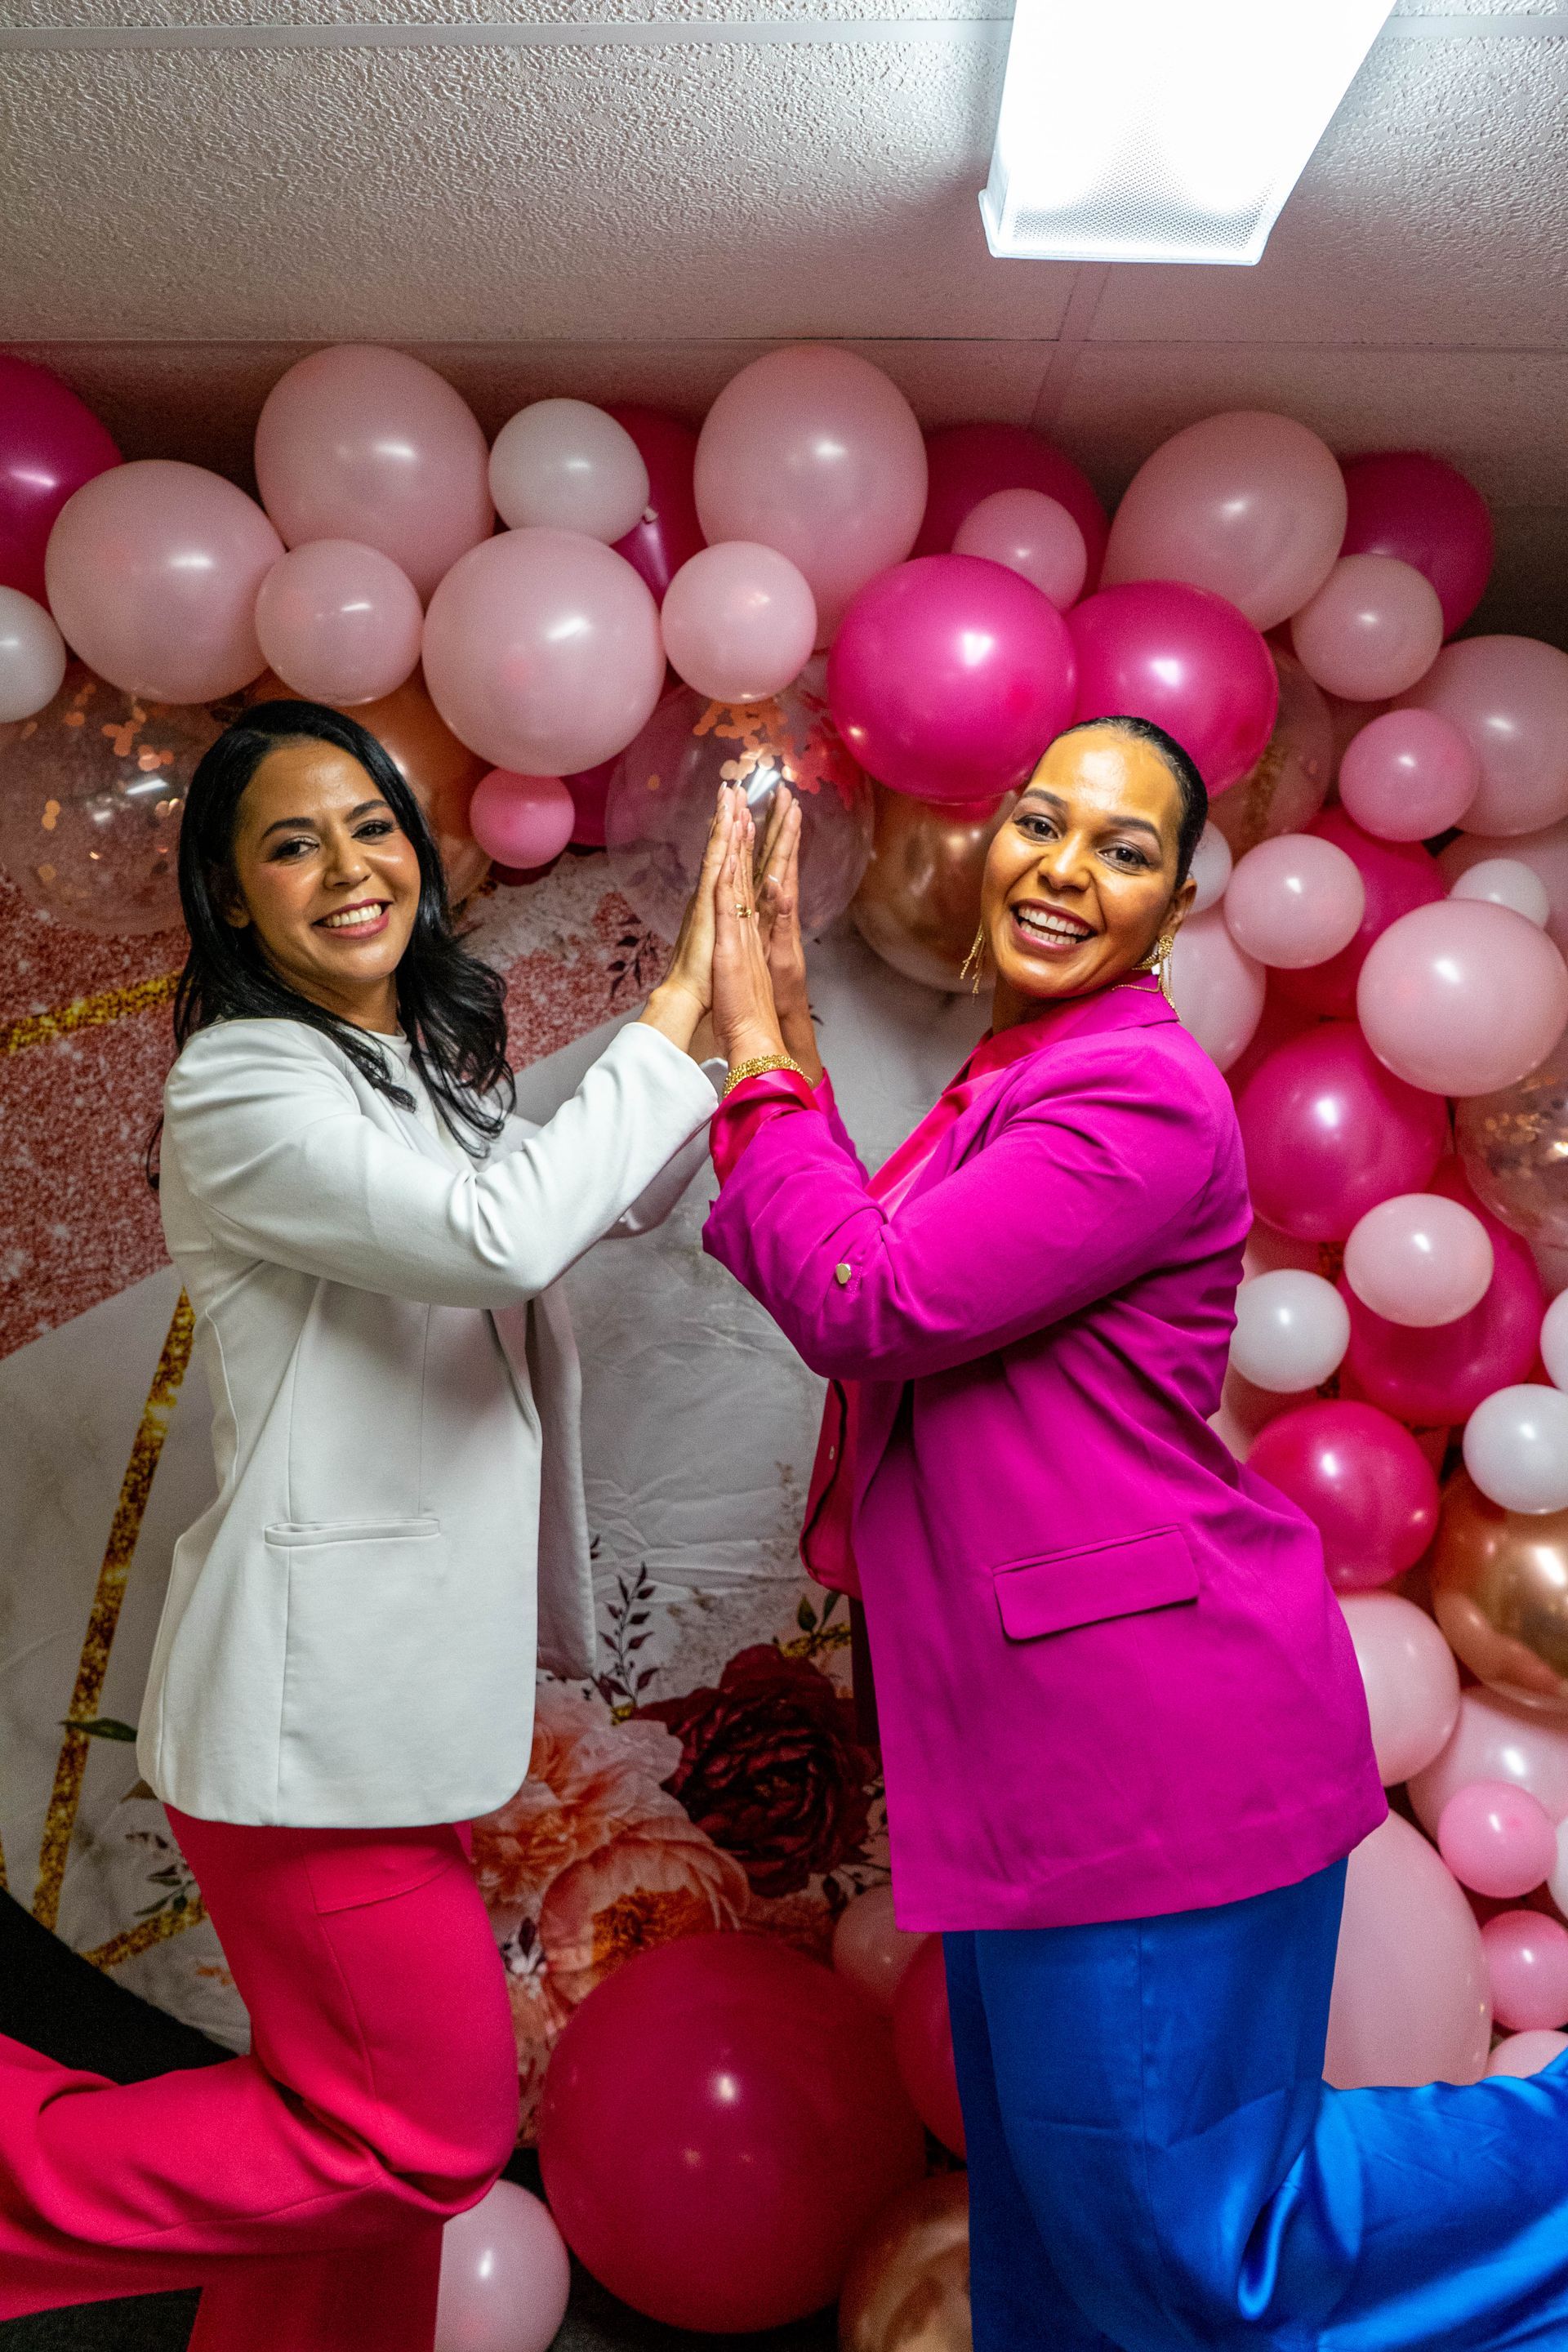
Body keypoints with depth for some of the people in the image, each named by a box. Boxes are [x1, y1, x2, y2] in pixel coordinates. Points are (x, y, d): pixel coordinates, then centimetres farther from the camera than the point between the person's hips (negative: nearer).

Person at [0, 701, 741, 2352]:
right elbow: (503, 1234, -28)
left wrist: (738, 1012, 2)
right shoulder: (242, 1087, -16)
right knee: (429, 2127, 4)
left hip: (396, 1679, 9)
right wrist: (674, 1012, -21)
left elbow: (614, 1194, 14)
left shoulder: (426, 1070, 12)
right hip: (312, 1699, -9)